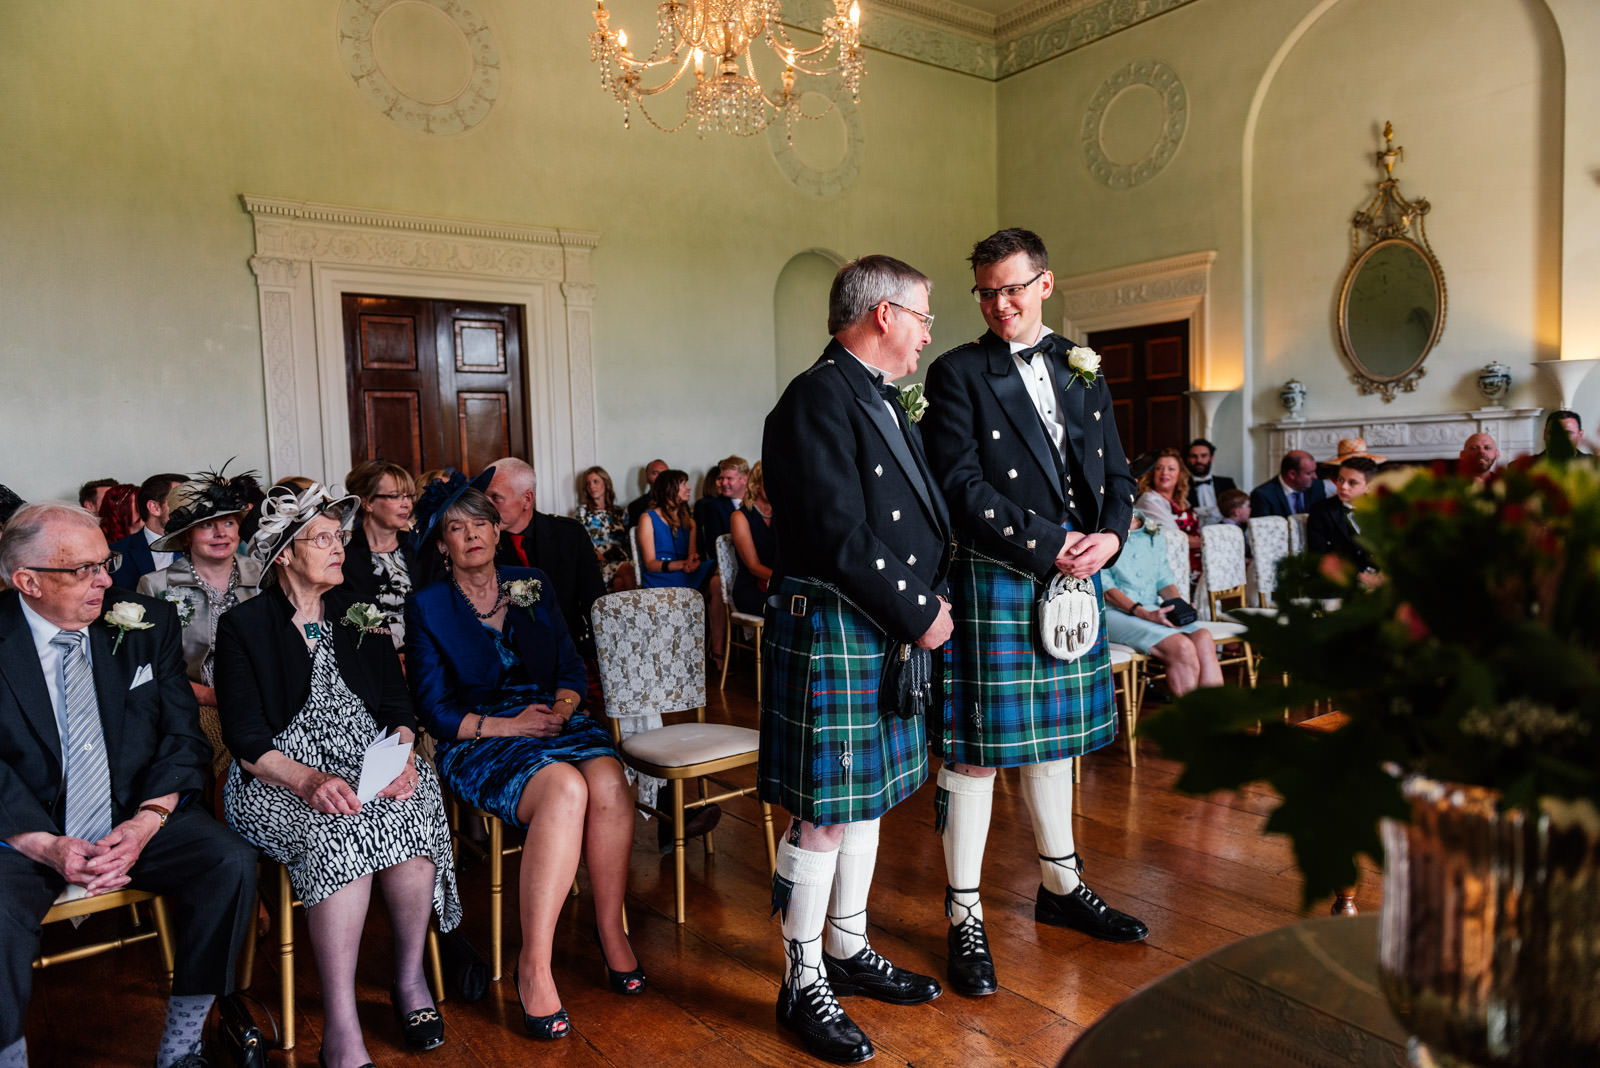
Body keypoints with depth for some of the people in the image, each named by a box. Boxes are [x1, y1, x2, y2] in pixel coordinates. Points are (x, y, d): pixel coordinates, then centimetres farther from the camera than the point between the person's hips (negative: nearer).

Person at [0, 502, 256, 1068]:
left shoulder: (147, 624, 0)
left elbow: (182, 734, 0)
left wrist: (146, 821, -15)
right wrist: (48, 847, -21)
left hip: (135, 820, 2)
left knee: (231, 861, -21)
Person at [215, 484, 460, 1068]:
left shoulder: (359, 615, 14)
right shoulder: (243, 626, 1)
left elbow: (398, 707, 10)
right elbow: (246, 739, -7)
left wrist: (403, 755, -13)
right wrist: (308, 780, -25)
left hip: (370, 763, 3)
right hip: (279, 778, -3)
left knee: (410, 813, -30)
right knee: (338, 831, -34)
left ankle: (410, 977, -10)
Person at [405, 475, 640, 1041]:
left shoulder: (533, 585, 15)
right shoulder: (427, 607, 5)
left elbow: (572, 666, 12)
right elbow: (434, 710, -1)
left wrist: (561, 708, -9)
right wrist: (505, 725, -14)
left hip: (554, 716, 4)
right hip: (478, 739, -3)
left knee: (608, 779, -31)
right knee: (564, 788, -35)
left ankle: (611, 930, -13)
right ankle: (533, 966, -28)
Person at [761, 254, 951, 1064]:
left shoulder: (882, 400, 15)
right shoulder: (819, 397, -15)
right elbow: (841, 536, -22)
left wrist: (926, 606, 5)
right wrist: (919, 613, -14)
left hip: (889, 633, 10)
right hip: (832, 634, -10)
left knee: (867, 798, 18)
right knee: (824, 814, 1)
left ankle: (847, 951, 35)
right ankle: (802, 982, 18)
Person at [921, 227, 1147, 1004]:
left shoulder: (1081, 369, 15)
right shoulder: (957, 374, -3)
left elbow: (1114, 470, 14)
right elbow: (963, 487, -12)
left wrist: (1109, 535, -6)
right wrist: (1049, 544, -16)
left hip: (1074, 580, 6)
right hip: (994, 582, -5)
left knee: (1052, 738, 18)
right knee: (976, 752, 0)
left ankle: (1061, 886, 35)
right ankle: (965, 917, 13)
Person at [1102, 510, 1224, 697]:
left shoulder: (1153, 531, 19)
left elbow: (1164, 579, 19)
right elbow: (1104, 587, -8)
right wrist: (1143, 613, -19)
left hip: (1153, 609, 6)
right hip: (1115, 612, -6)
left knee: (1204, 638, -23)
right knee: (1181, 647, -28)